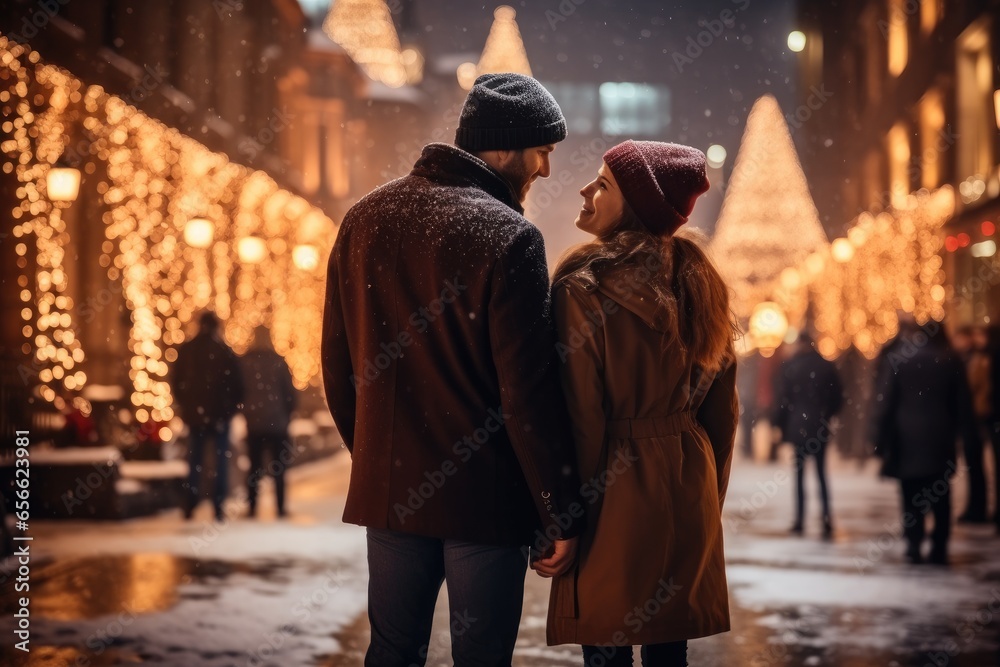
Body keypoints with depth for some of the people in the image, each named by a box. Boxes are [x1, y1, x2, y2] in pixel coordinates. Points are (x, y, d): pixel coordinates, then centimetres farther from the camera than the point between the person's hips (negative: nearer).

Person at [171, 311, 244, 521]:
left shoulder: (185, 351, 2)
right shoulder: (225, 351, -6)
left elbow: (175, 382, 7)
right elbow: (237, 384, -5)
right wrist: (232, 407, 7)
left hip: (194, 414, 2)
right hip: (220, 415, -2)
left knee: (194, 460, 9)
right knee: (221, 460, 4)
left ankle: (190, 506, 3)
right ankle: (218, 507, -1)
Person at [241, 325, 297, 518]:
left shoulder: (244, 361, -2)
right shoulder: (278, 361, -3)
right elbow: (289, 391, -1)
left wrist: (246, 411, 12)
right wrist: (287, 414, 10)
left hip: (253, 422, 1)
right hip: (277, 423, -1)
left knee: (254, 466, 7)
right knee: (279, 467, 3)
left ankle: (252, 508, 2)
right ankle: (280, 508, -2)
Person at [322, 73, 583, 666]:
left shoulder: (366, 220, 6)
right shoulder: (508, 237, -14)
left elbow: (338, 363, 12)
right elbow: (528, 394, -16)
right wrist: (562, 514, -9)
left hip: (389, 488, 6)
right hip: (484, 498, -5)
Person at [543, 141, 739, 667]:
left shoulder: (585, 286, -13)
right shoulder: (698, 283, 7)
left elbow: (578, 421, -14)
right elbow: (722, 409, 12)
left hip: (615, 492, -6)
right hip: (688, 491, 7)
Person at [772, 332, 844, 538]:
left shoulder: (788, 367, -5)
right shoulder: (827, 366, 3)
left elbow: (782, 398, -5)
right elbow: (838, 397, 5)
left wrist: (779, 423, 3)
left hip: (797, 426, -2)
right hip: (820, 427, 2)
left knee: (799, 473, 4)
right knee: (821, 473, 7)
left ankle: (800, 520, 3)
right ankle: (827, 520, -3)